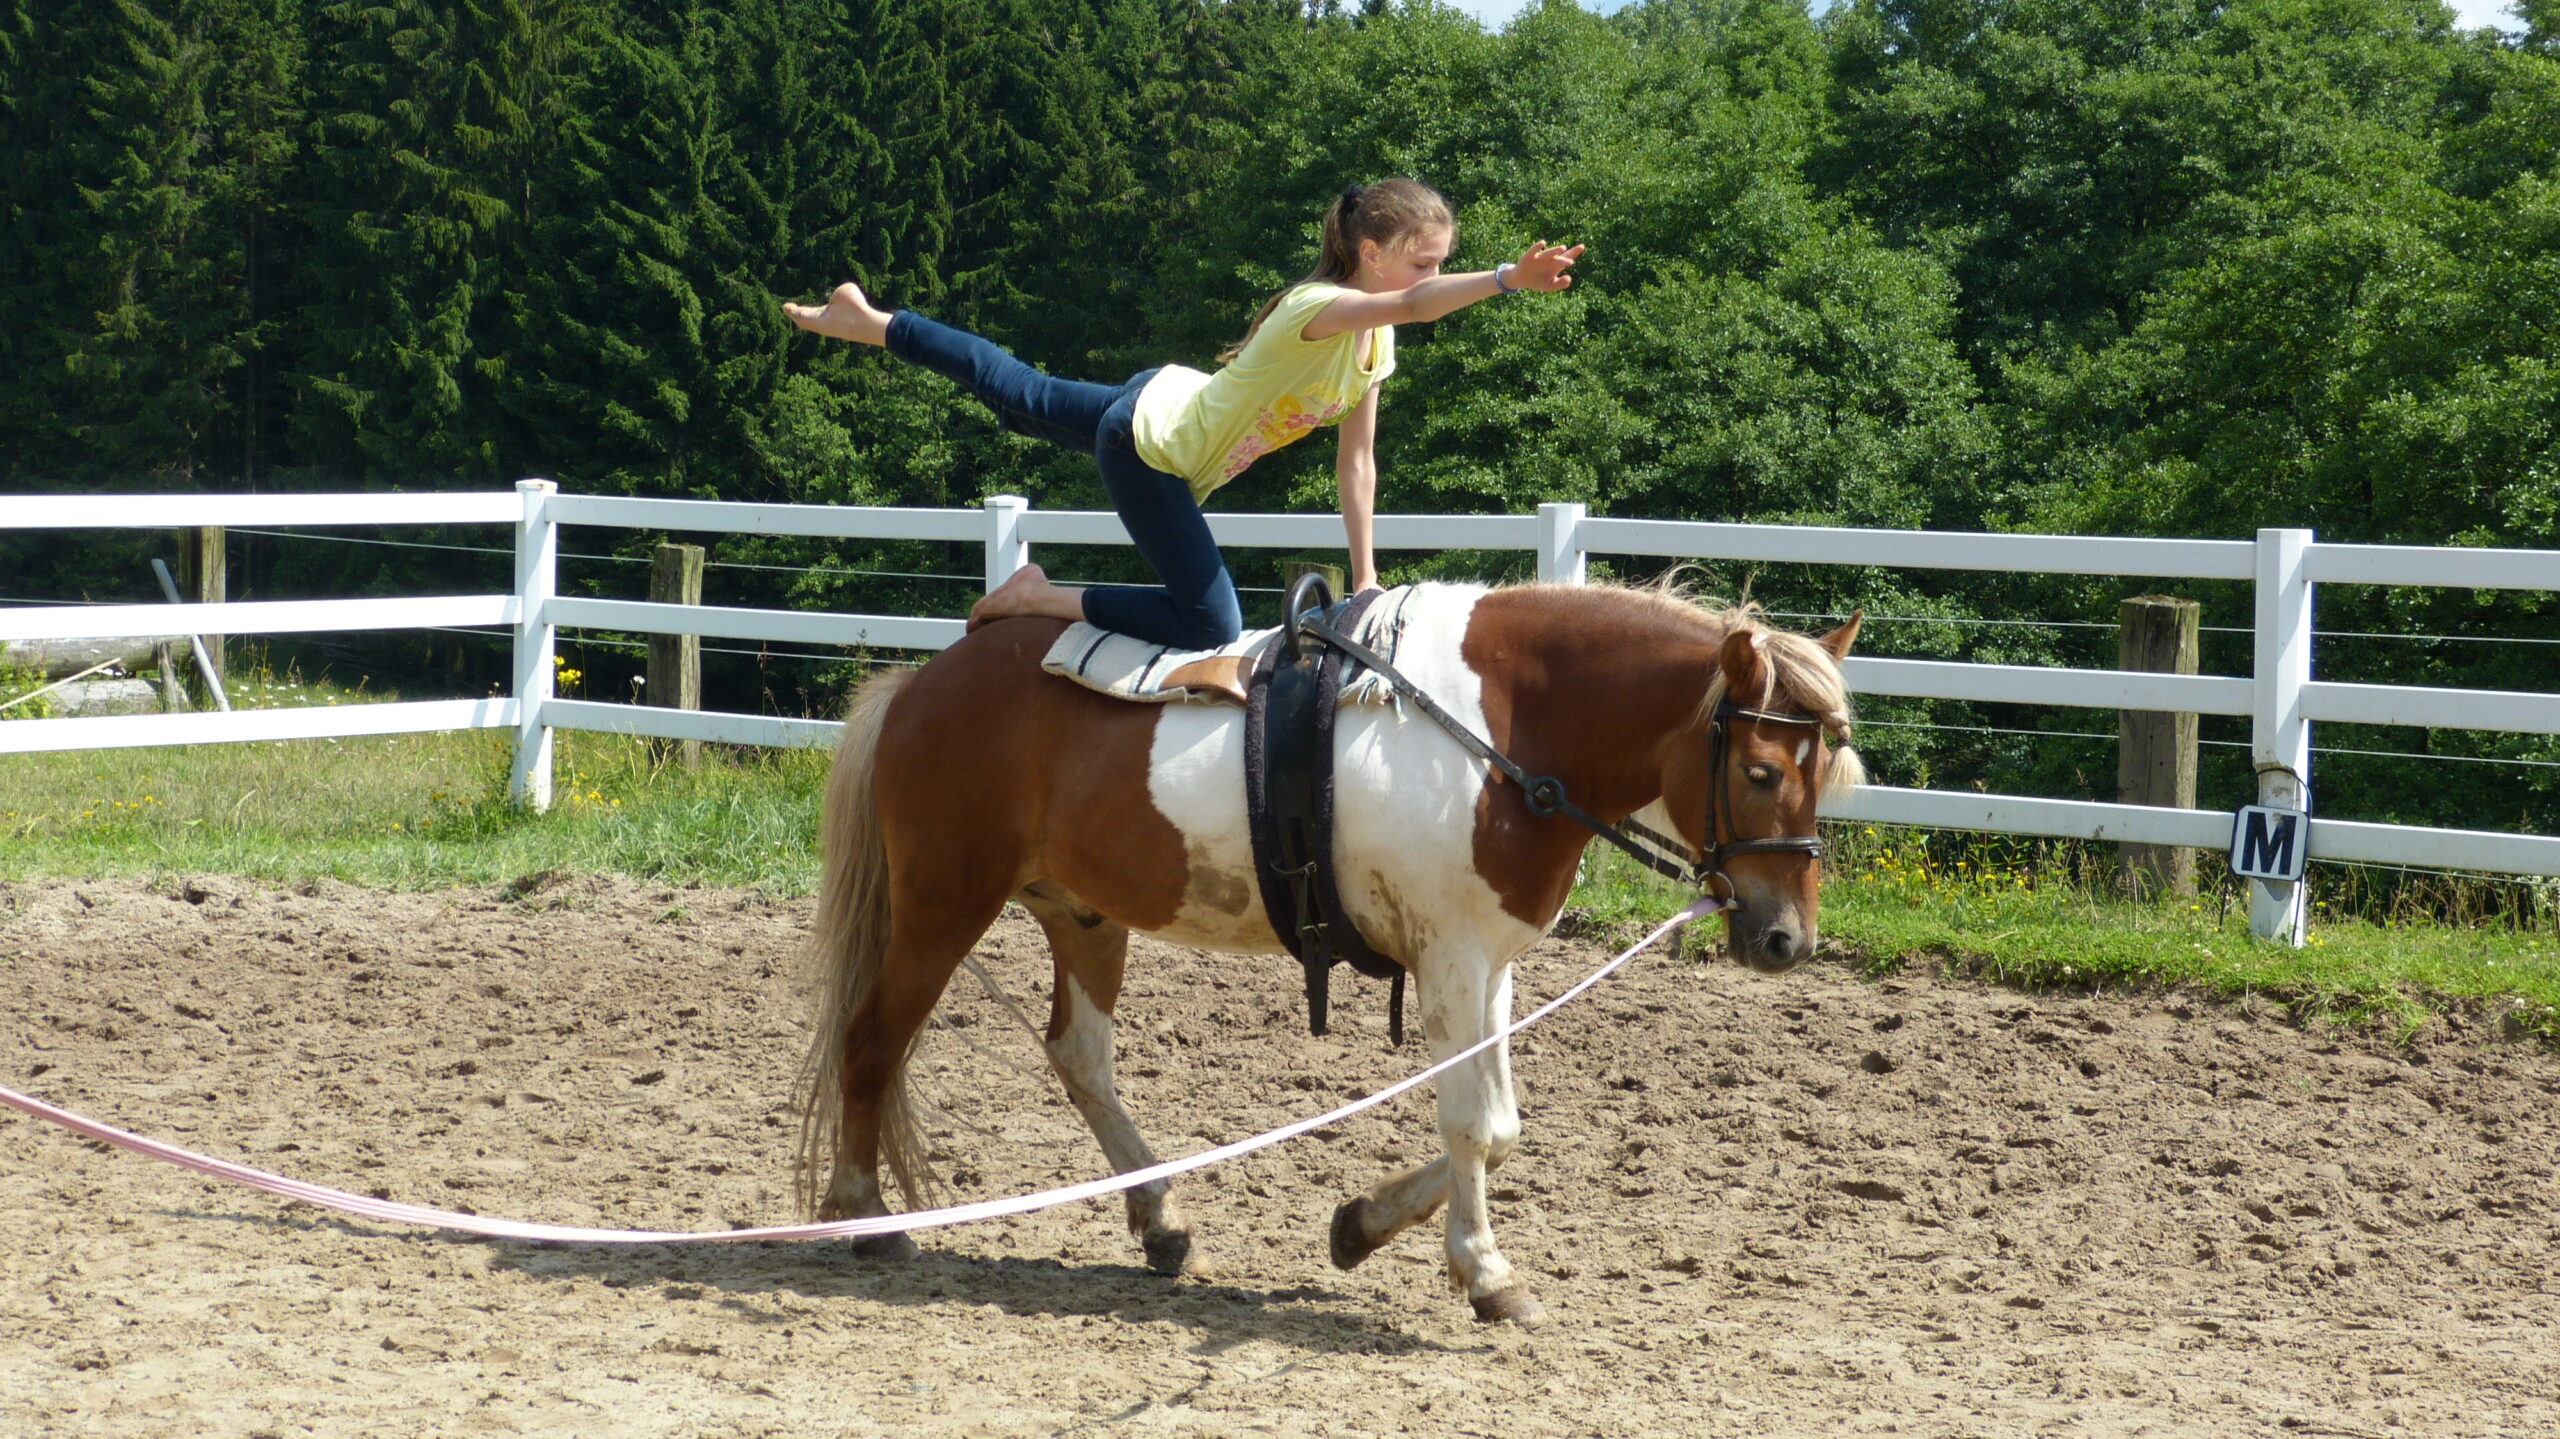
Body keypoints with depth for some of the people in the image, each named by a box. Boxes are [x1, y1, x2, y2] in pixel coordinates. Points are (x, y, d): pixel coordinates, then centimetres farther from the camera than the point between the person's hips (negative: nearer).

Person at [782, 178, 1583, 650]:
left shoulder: (1376, 340, -3)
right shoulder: (1317, 309, -31)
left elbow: (1357, 461, 0)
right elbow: (1413, 305, -52)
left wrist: (1364, 576, -3)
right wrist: (1510, 279, -65)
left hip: (1172, 406, 9)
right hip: (1146, 447, -9)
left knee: (1022, 394, 28)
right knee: (1209, 628, -18)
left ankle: (870, 323, 41)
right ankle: (1044, 601, -6)